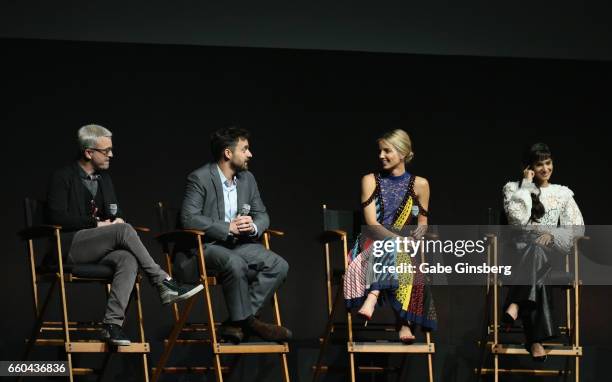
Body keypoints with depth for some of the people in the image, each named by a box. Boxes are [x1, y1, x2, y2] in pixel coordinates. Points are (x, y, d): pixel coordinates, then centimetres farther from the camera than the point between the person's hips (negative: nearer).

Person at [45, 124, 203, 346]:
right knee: (123, 230, -29)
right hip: (68, 247, -6)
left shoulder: (103, 178, 19)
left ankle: (112, 323, -38)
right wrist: (96, 224, -14)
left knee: (128, 259, -29)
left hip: (96, 248, 6)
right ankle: (163, 283, -24)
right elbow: (57, 218, -13)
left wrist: (116, 219, -3)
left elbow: (115, 213, 23)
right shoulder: (62, 178, -3)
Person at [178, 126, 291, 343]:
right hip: (203, 246, -7)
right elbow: (189, 218, -21)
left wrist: (253, 226, -10)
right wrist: (228, 228, -23)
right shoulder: (200, 178, -11)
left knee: (278, 266, -15)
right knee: (235, 264, -37)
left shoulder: (247, 179, 11)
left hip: (238, 245, 7)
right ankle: (246, 322, -16)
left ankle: (236, 324, -17)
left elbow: (262, 215, 15)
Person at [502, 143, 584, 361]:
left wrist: (553, 234, -11)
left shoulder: (563, 193, 17)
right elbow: (517, 219, -8)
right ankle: (535, 340, -49)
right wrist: (527, 185, -4)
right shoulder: (513, 188, 11)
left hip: (553, 247, 1)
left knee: (537, 252, -40)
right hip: (522, 246, -1)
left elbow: (577, 227, 8)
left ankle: (515, 305, -57)